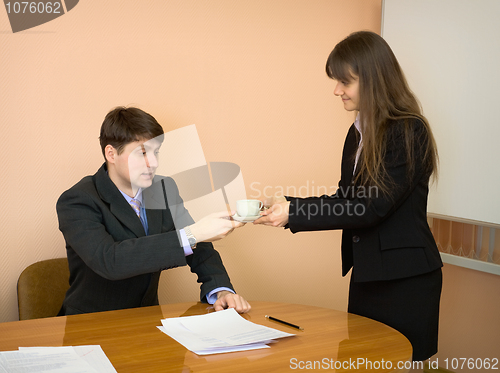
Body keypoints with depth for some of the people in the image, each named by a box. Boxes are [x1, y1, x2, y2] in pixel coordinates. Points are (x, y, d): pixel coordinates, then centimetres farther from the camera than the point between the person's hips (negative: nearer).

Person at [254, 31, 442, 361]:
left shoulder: (409, 132, -16)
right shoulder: (359, 132, 9)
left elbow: (374, 207, -22)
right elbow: (347, 198, 10)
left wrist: (294, 213, -21)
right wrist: (285, 207, -2)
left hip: (406, 281, -8)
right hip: (367, 275, 8)